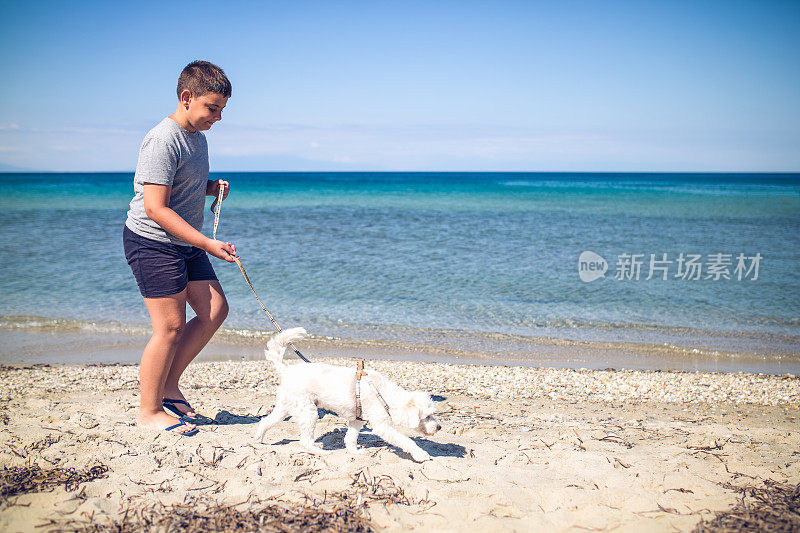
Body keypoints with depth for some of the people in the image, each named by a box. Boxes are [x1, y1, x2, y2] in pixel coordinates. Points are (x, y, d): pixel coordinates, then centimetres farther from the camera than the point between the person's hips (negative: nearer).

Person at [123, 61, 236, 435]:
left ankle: (168, 386, 20)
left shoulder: (197, 135, 11)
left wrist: (211, 188, 4)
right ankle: (149, 411, 10)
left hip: (185, 244, 10)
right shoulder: (163, 141, -20)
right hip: (152, 242, -10)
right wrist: (208, 244, -28)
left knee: (215, 311, 7)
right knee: (171, 327, -7)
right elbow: (156, 208, -25)